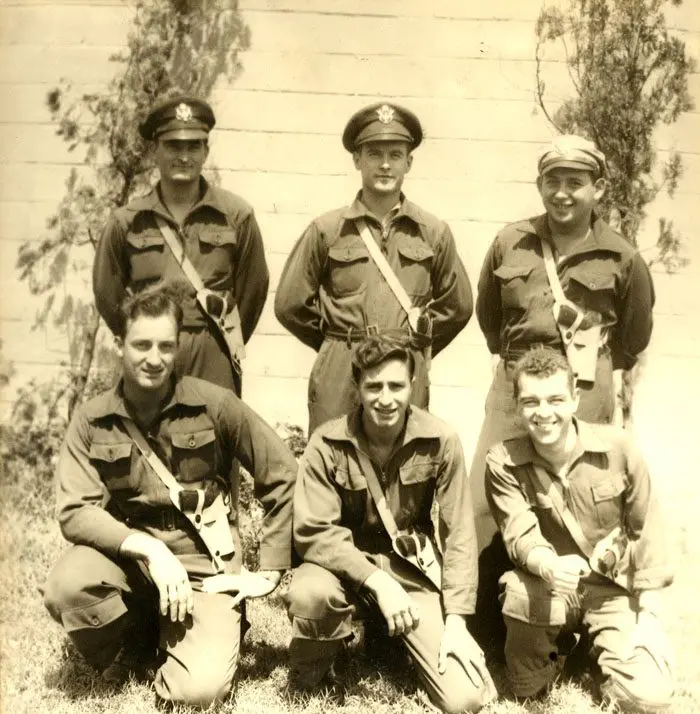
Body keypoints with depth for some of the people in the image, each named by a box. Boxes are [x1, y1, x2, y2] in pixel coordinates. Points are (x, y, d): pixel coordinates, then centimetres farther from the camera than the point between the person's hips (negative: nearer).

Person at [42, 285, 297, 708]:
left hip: (202, 562, -2)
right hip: (128, 555, 2)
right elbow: (75, 512, -10)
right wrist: (148, 548, -25)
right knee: (65, 588, -30)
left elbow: (284, 477, -4)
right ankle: (134, 646, 4)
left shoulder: (214, 405, -8)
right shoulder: (91, 421, -2)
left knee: (200, 689, -23)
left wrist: (269, 571, -5)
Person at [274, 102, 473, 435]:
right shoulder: (326, 230, 3)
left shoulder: (434, 232, 7)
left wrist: (415, 349, 13)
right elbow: (289, 304, 8)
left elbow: (457, 306, 17)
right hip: (338, 376, -1)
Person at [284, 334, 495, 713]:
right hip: (348, 568, -1)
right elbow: (313, 533, -17)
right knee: (308, 593, -37)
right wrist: (376, 581, -28)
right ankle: (312, 670, -2)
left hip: (412, 571, 1)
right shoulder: (327, 444, -14)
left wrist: (456, 619, -13)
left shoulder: (441, 442, -12)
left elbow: (459, 534, -8)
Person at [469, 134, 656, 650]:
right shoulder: (510, 244, 4)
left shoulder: (622, 259, -2)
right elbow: (487, 315, 18)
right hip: (513, 388, 3)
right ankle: (486, 627, 15)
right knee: (486, 506, 1)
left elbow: (635, 337, 12)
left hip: (586, 397, -2)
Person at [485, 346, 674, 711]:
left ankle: (600, 646, 16)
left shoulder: (617, 445, -11)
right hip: (547, 589, -1)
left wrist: (648, 615, -7)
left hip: (615, 590, 2)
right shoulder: (503, 462, -13)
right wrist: (550, 567, -46)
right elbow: (521, 536, -22)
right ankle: (540, 655, 0)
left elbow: (647, 529, -4)